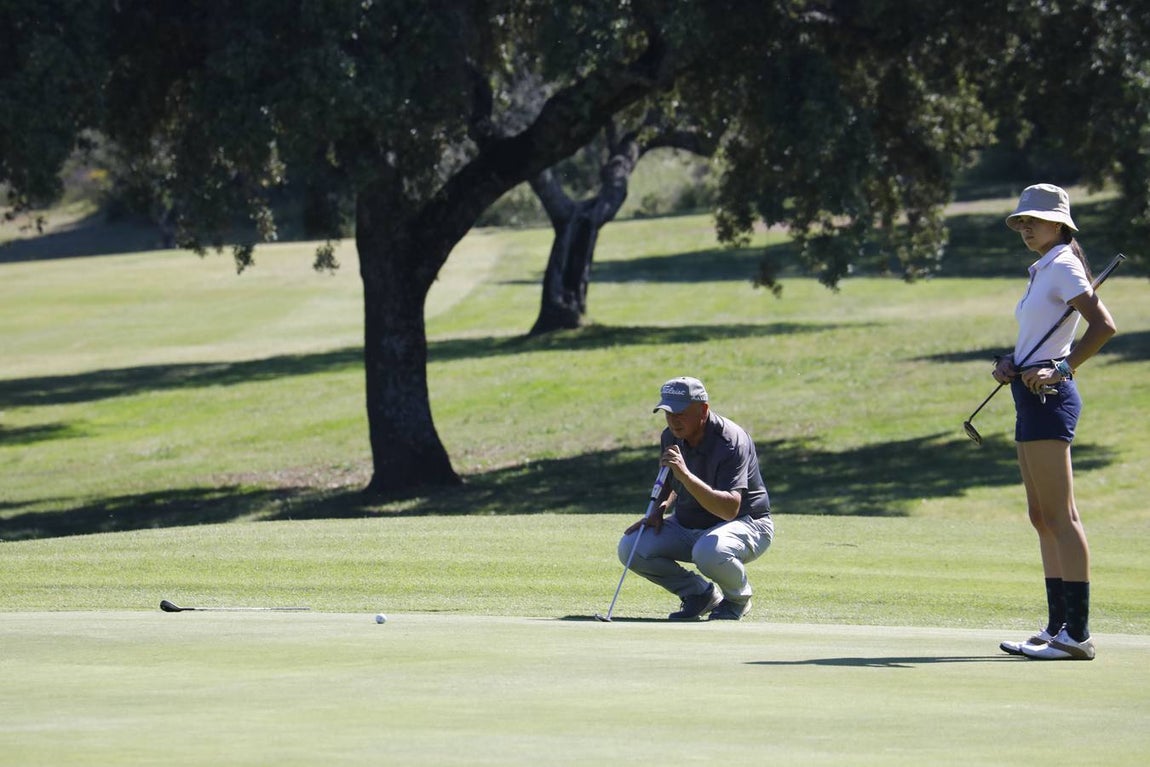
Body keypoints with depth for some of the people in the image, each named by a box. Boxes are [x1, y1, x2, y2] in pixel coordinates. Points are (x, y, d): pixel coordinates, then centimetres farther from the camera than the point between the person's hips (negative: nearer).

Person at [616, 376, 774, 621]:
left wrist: (686, 475, -47)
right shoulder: (671, 437, -3)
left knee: (709, 551, -40)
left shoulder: (731, 441, -26)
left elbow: (731, 508, -38)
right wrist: (660, 509, -4)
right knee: (630, 548, -13)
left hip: (746, 524, -7)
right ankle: (701, 594, 6)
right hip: (687, 526, 7)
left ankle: (737, 598, -5)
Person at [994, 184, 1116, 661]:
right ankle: (1058, 627, 14)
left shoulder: (1064, 268, -9)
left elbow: (1103, 325, -21)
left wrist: (1061, 370, -22)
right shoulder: (1040, 272, 19)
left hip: (1050, 398, -10)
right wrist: (1009, 365, 9)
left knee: (1059, 515, -11)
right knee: (1043, 517, 11)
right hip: (1031, 398, 10)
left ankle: (1077, 633, -13)